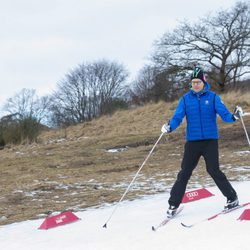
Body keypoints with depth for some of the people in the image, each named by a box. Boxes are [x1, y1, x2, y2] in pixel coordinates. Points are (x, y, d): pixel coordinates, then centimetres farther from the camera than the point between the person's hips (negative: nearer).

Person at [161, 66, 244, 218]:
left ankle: (233, 198, 6)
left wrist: (234, 116, -29)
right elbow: (177, 117, -2)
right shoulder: (185, 99, 4)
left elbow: (224, 114, -7)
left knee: (213, 170, -9)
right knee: (185, 173, 2)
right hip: (192, 141, 2)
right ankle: (173, 204, 9)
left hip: (210, 140, -2)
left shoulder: (213, 97, 0)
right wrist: (169, 127, -23)